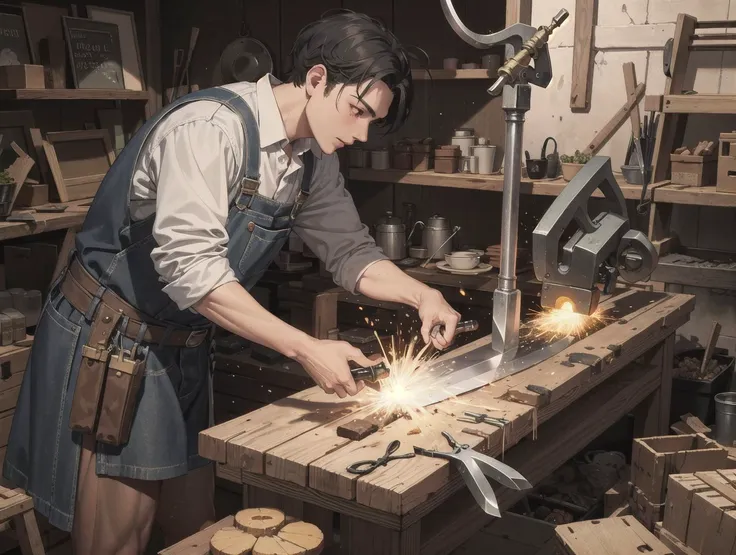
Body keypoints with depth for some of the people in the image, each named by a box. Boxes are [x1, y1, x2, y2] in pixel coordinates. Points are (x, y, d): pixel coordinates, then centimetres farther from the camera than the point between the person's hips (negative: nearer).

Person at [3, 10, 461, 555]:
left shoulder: (313, 160, 2)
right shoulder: (211, 127, -24)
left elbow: (349, 249, 11)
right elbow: (189, 265, -31)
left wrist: (422, 295, -8)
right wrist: (306, 348, -31)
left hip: (186, 352, 8)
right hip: (107, 349, -7)